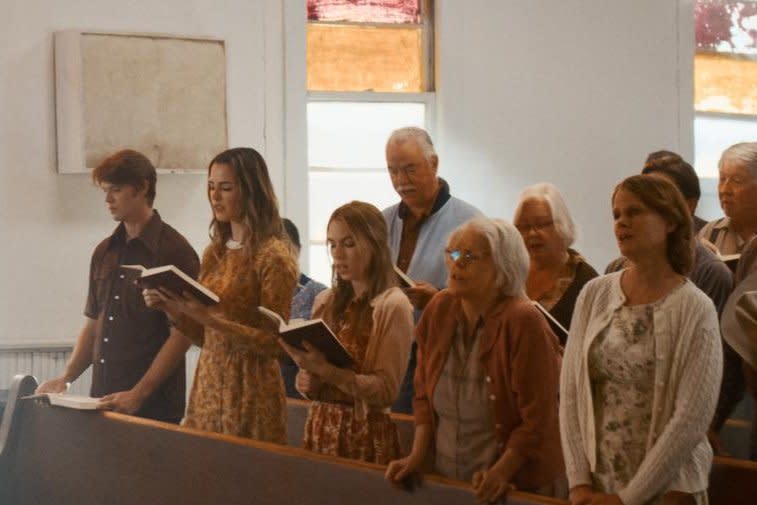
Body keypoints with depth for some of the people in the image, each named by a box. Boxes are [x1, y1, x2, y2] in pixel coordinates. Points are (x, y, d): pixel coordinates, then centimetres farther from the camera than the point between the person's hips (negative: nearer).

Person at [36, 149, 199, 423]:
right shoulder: (104, 252, 12)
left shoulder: (174, 251, -8)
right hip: (102, 401, 6)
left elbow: (181, 335, -12)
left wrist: (138, 395, -18)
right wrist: (66, 378, 2)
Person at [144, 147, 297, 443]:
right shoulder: (214, 253, 11)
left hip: (250, 391, -6)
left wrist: (209, 318, -21)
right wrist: (171, 309, -1)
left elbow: (273, 343, -13)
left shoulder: (272, 257, -9)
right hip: (207, 385, 6)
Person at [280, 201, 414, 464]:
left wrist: (327, 371, -24)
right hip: (320, 427, 5)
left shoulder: (393, 306, -10)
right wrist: (308, 379, -7)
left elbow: (386, 391, -15)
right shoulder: (326, 301, 8)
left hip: (366, 432, -5)